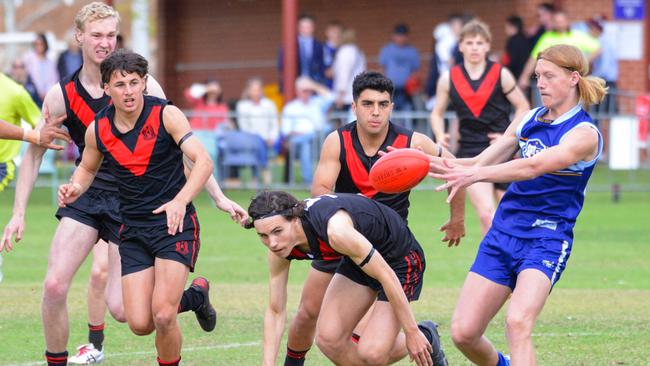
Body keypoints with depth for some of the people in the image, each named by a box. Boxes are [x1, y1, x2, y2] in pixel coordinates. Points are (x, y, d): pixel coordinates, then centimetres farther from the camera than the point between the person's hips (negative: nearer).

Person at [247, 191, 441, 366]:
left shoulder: (335, 229, -39)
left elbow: (386, 276, -29)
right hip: (358, 260, 7)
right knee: (328, 339, -7)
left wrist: (412, 333, -22)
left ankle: (425, 336, 15)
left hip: (400, 258, -7)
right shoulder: (279, 244, -16)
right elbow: (275, 311, -5)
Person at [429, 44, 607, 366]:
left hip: (546, 239, -6)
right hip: (502, 234, 6)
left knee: (518, 323, -29)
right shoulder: (529, 120, 12)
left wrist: (474, 174, -33)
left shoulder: (585, 133, -10)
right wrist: (430, 163, -4)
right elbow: (483, 161, 12)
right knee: (463, 332, 1)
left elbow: (533, 167, -24)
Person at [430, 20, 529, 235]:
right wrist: (440, 136, -7)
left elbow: (523, 107, 2)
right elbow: (437, 113, 11)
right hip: (470, 151, 0)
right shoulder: (449, 79, 1)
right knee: (486, 213, -16)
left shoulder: (501, 75, -3)